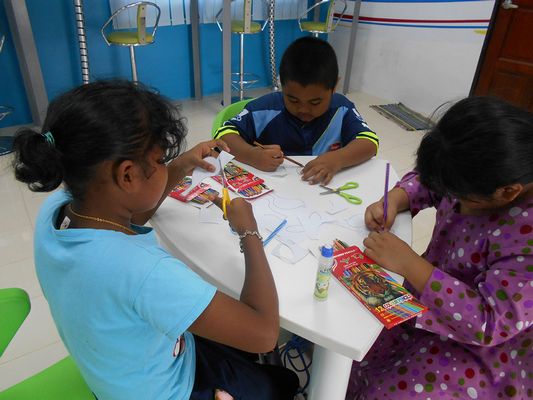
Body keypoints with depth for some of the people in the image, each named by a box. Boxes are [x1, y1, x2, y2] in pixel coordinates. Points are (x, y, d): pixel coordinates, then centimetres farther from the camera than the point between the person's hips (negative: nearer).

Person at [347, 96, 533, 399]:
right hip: (432, 294, 7)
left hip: (485, 351, -6)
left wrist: (408, 263, -32)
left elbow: (488, 323, -32)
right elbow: (429, 182, 5)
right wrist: (394, 200, -16)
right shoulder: (490, 169, -13)